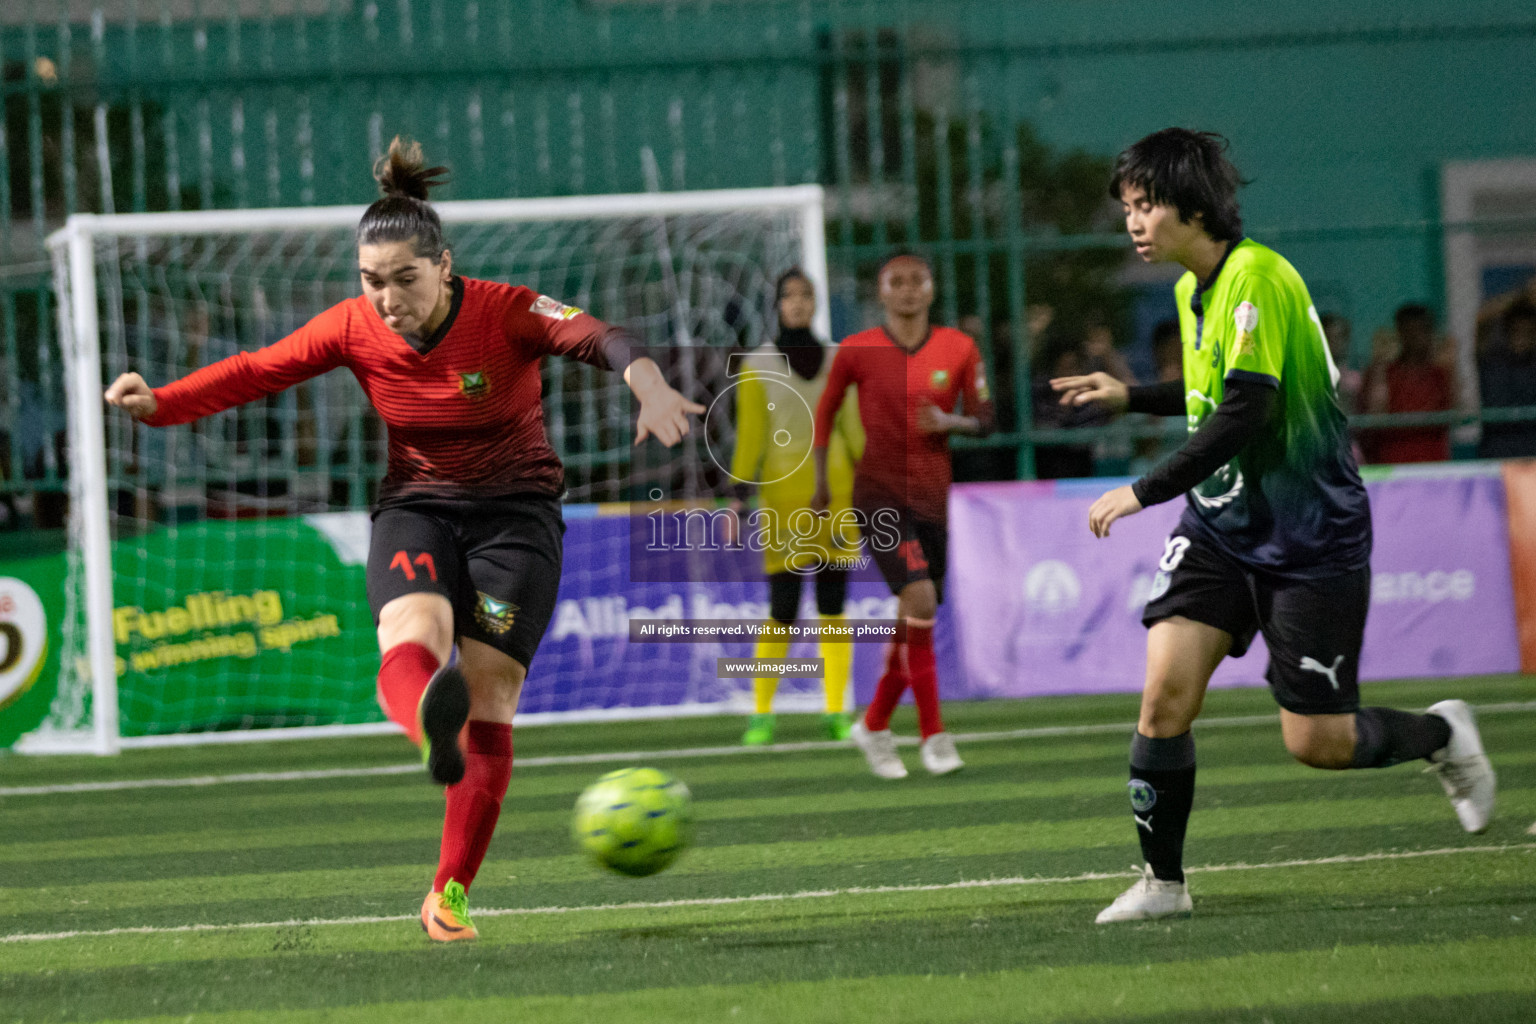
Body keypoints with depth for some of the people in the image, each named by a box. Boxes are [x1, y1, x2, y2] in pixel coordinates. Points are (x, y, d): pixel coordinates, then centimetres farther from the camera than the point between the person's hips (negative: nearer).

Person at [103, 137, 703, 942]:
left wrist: (647, 385, -57)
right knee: (411, 636, -33)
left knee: (488, 700, -7)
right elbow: (256, 371, -1)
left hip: (515, 513, -2)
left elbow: (595, 337, -35)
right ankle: (430, 722, -68)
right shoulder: (355, 329, -8)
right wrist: (158, 403, -15)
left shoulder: (505, 311, -19)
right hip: (416, 507, 2)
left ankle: (451, 895, 4)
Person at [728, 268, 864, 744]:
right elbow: (750, 436, 0)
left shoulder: (837, 361, 11)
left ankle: (836, 713, 3)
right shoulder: (758, 366, 2)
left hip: (836, 491, 3)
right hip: (783, 496, -3)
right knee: (782, 611, -6)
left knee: (834, 606, 0)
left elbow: (853, 430, 14)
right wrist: (739, 495, -8)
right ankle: (761, 714, 5)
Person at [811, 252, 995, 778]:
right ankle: (932, 733, -16)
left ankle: (875, 725, 30)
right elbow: (826, 411, 11)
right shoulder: (857, 350, -3)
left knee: (915, 621, 8)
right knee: (920, 600, -22)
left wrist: (950, 422, -15)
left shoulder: (959, 349, 2)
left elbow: (984, 421, 6)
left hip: (933, 496, 4)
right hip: (879, 495, -4)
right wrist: (822, 483, 12)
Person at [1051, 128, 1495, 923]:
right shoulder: (1192, 288, 9)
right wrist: (1131, 397, 17)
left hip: (1310, 536, -7)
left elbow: (1243, 416, -27)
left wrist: (1142, 492, -25)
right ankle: (1162, 880, -1)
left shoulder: (1257, 279, -20)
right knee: (1166, 692, -11)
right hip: (1221, 526, 7)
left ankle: (1441, 735, 25)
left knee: (1316, 742, -4)